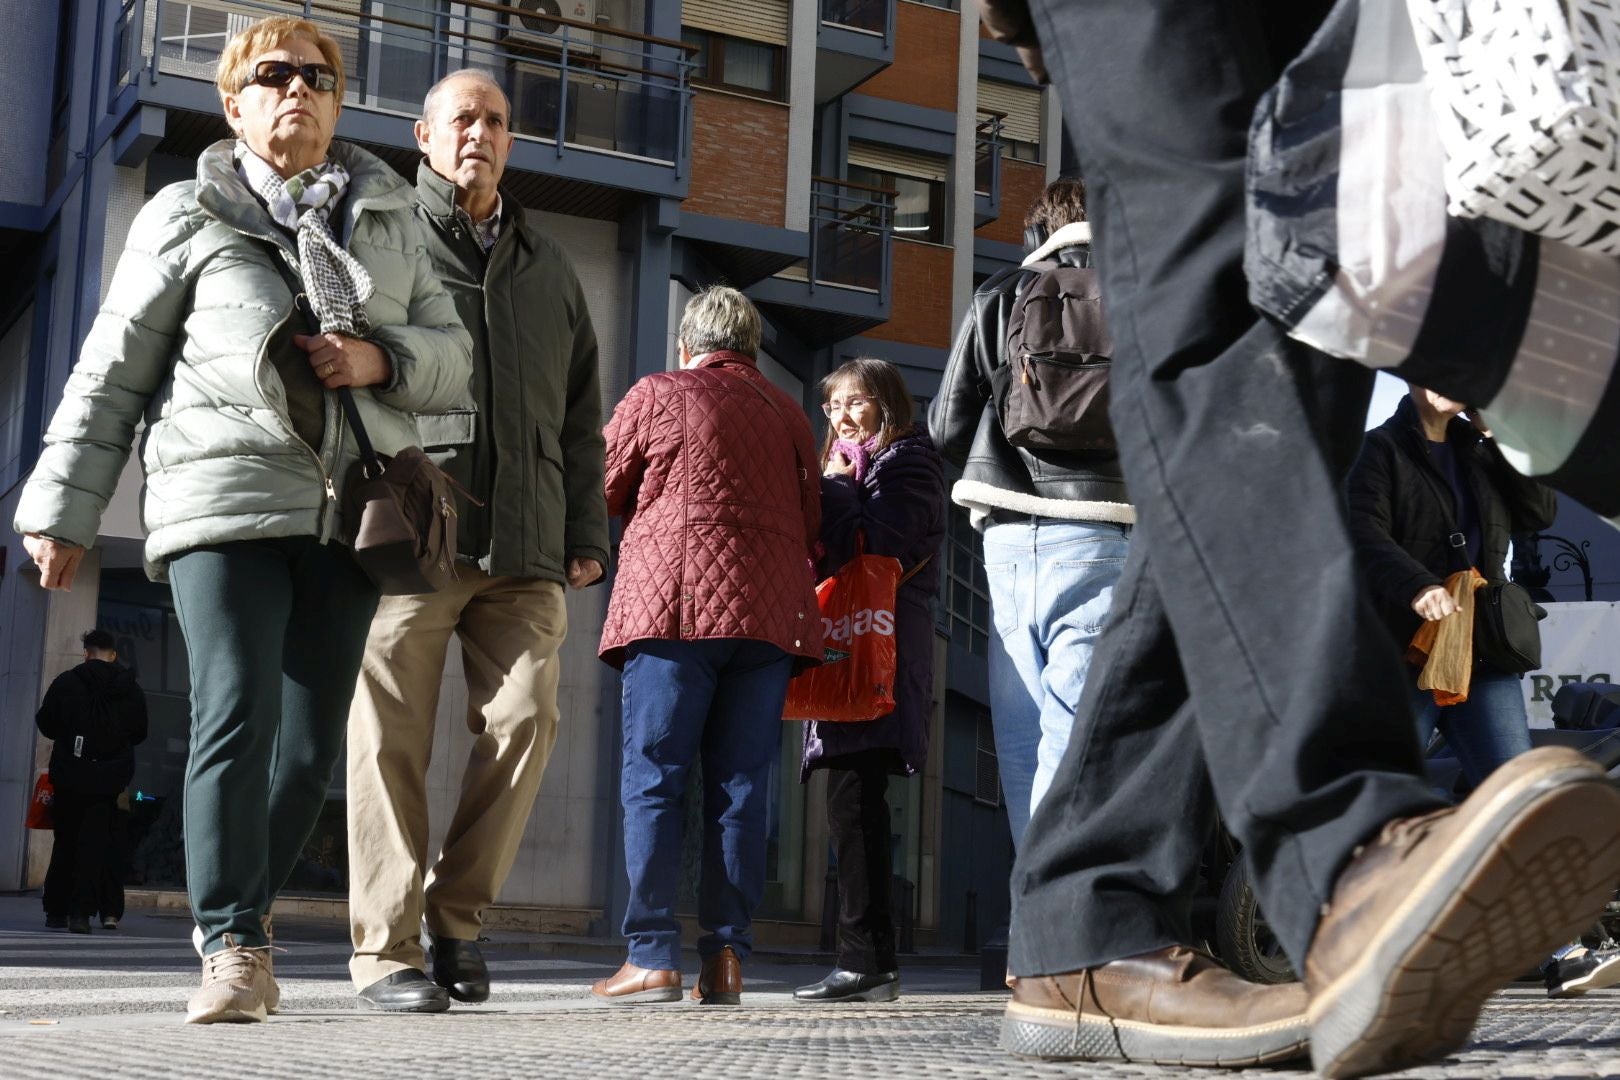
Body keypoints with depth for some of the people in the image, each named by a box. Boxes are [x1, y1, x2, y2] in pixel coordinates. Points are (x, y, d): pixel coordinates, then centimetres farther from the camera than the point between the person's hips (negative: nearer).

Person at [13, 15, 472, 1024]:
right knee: (236, 715, -14)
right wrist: (63, 509, 6)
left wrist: (381, 360, -5)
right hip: (226, 501, -3)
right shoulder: (185, 218, 9)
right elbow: (113, 374, 9)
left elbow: (455, 358, 17)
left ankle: (242, 915, 21)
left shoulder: (391, 219, 18)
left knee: (314, 737, 3)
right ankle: (234, 945, -10)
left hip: (349, 508, 3)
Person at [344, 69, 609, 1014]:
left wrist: (586, 532, 14)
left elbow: (583, 415, 23)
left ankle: (458, 916, 9)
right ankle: (387, 947, 2)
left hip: (524, 549, 4)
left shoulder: (549, 268, 23)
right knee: (394, 738, -4)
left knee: (526, 718, -6)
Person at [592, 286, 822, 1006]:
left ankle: (653, 955, -8)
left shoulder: (656, 395, 7)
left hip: (674, 603, -3)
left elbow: (602, 494, 14)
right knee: (742, 785, 3)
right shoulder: (787, 413, 17)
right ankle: (725, 957, 0)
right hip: (771, 614, 3)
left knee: (654, 780, -2)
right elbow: (812, 525, 19)